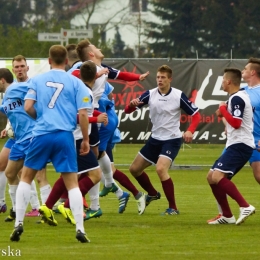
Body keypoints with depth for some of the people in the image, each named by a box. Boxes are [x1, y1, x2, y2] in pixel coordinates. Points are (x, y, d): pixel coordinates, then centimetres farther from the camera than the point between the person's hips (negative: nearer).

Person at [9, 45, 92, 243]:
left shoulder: (37, 80, 7)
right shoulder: (76, 83, 5)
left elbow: (28, 107, 0)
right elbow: (83, 114, -1)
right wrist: (86, 140, 9)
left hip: (42, 134, 1)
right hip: (65, 136, -1)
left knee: (26, 176, 16)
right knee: (72, 183, 5)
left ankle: (19, 223, 8)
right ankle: (80, 229, -4)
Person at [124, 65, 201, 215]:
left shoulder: (179, 95, -13)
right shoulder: (150, 94, -3)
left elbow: (196, 115, -9)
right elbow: (128, 111, -4)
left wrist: (190, 131, -27)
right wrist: (132, 104, -28)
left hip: (172, 140, -6)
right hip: (155, 139, 6)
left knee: (161, 169, -27)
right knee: (135, 169, 13)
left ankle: (173, 208, -15)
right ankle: (153, 194, 39)